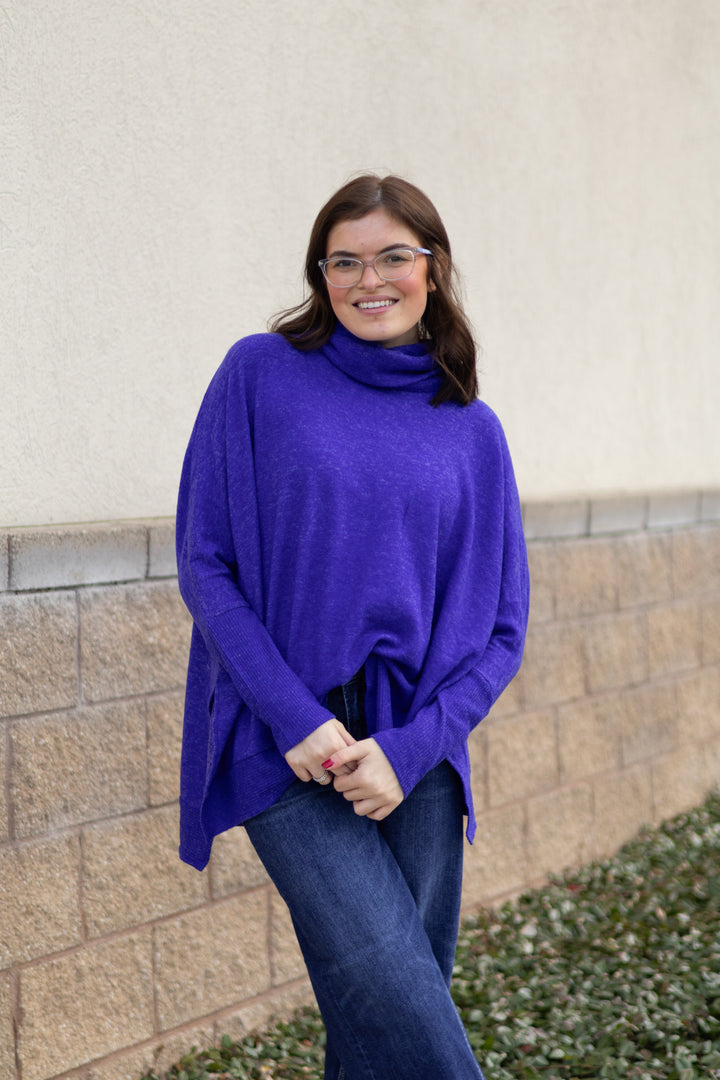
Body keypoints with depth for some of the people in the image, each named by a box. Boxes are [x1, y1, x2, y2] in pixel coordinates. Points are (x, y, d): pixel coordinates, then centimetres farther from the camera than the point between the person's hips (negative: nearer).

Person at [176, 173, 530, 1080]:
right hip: (288, 747, -3)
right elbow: (205, 565, -2)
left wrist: (411, 748, -8)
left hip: (414, 755, 3)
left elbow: (500, 628, 8)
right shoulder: (260, 374, 2)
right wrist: (296, 719, -12)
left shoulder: (472, 430, 9)